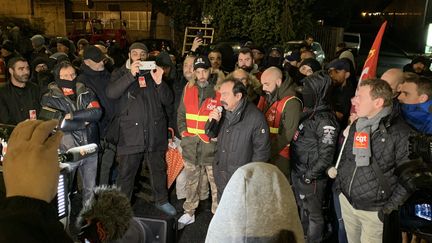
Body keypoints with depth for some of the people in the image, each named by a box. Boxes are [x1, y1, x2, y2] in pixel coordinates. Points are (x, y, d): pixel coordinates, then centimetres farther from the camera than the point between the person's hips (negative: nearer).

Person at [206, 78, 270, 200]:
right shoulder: (223, 112, -2)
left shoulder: (256, 117, -20)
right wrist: (212, 121, -12)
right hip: (221, 177, 6)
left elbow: (262, 151, -16)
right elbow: (211, 135, 10)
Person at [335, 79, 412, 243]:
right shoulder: (356, 125, 3)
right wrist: (339, 183, 9)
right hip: (346, 200, 6)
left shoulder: (400, 132, -18)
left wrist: (392, 207, -15)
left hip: (374, 210, -6)